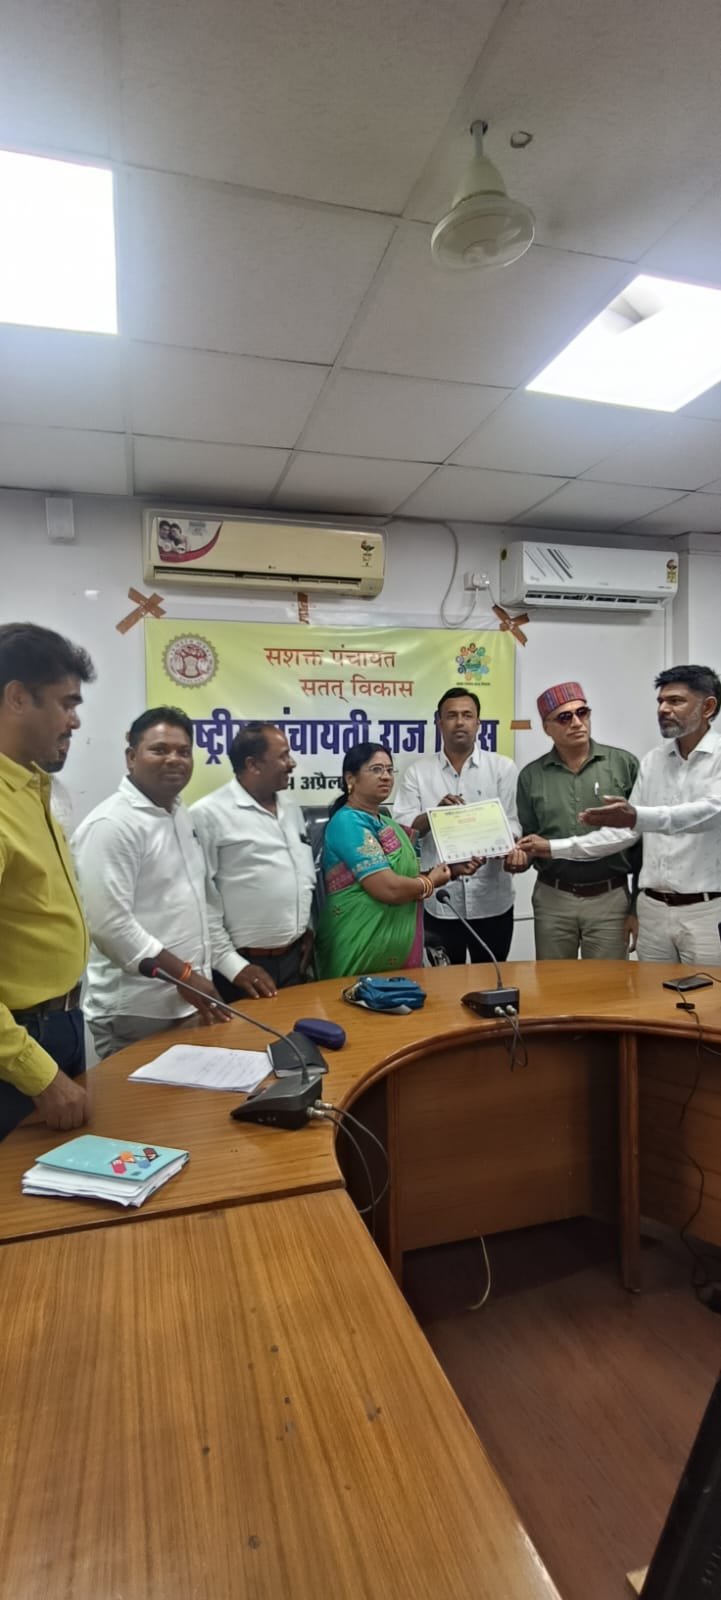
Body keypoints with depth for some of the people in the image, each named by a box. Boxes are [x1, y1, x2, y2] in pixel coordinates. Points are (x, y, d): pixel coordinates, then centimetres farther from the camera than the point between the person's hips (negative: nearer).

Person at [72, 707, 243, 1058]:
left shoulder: (180, 815, 10)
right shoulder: (112, 824, -18)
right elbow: (109, 924, -24)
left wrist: (228, 963, 17)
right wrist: (183, 974, -20)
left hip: (188, 1002, 9)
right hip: (136, 1013, -9)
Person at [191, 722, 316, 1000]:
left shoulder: (291, 810, 10)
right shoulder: (209, 814, -13)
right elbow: (200, 898, -13)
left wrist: (308, 929, 12)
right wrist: (232, 964, -12)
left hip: (294, 957, 7)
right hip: (245, 963, -6)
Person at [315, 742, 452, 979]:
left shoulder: (385, 820, 12)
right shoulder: (349, 822, -16)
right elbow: (388, 888, -24)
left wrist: (432, 873, 4)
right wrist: (430, 882, -7)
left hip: (398, 946, 9)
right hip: (364, 949, -9)